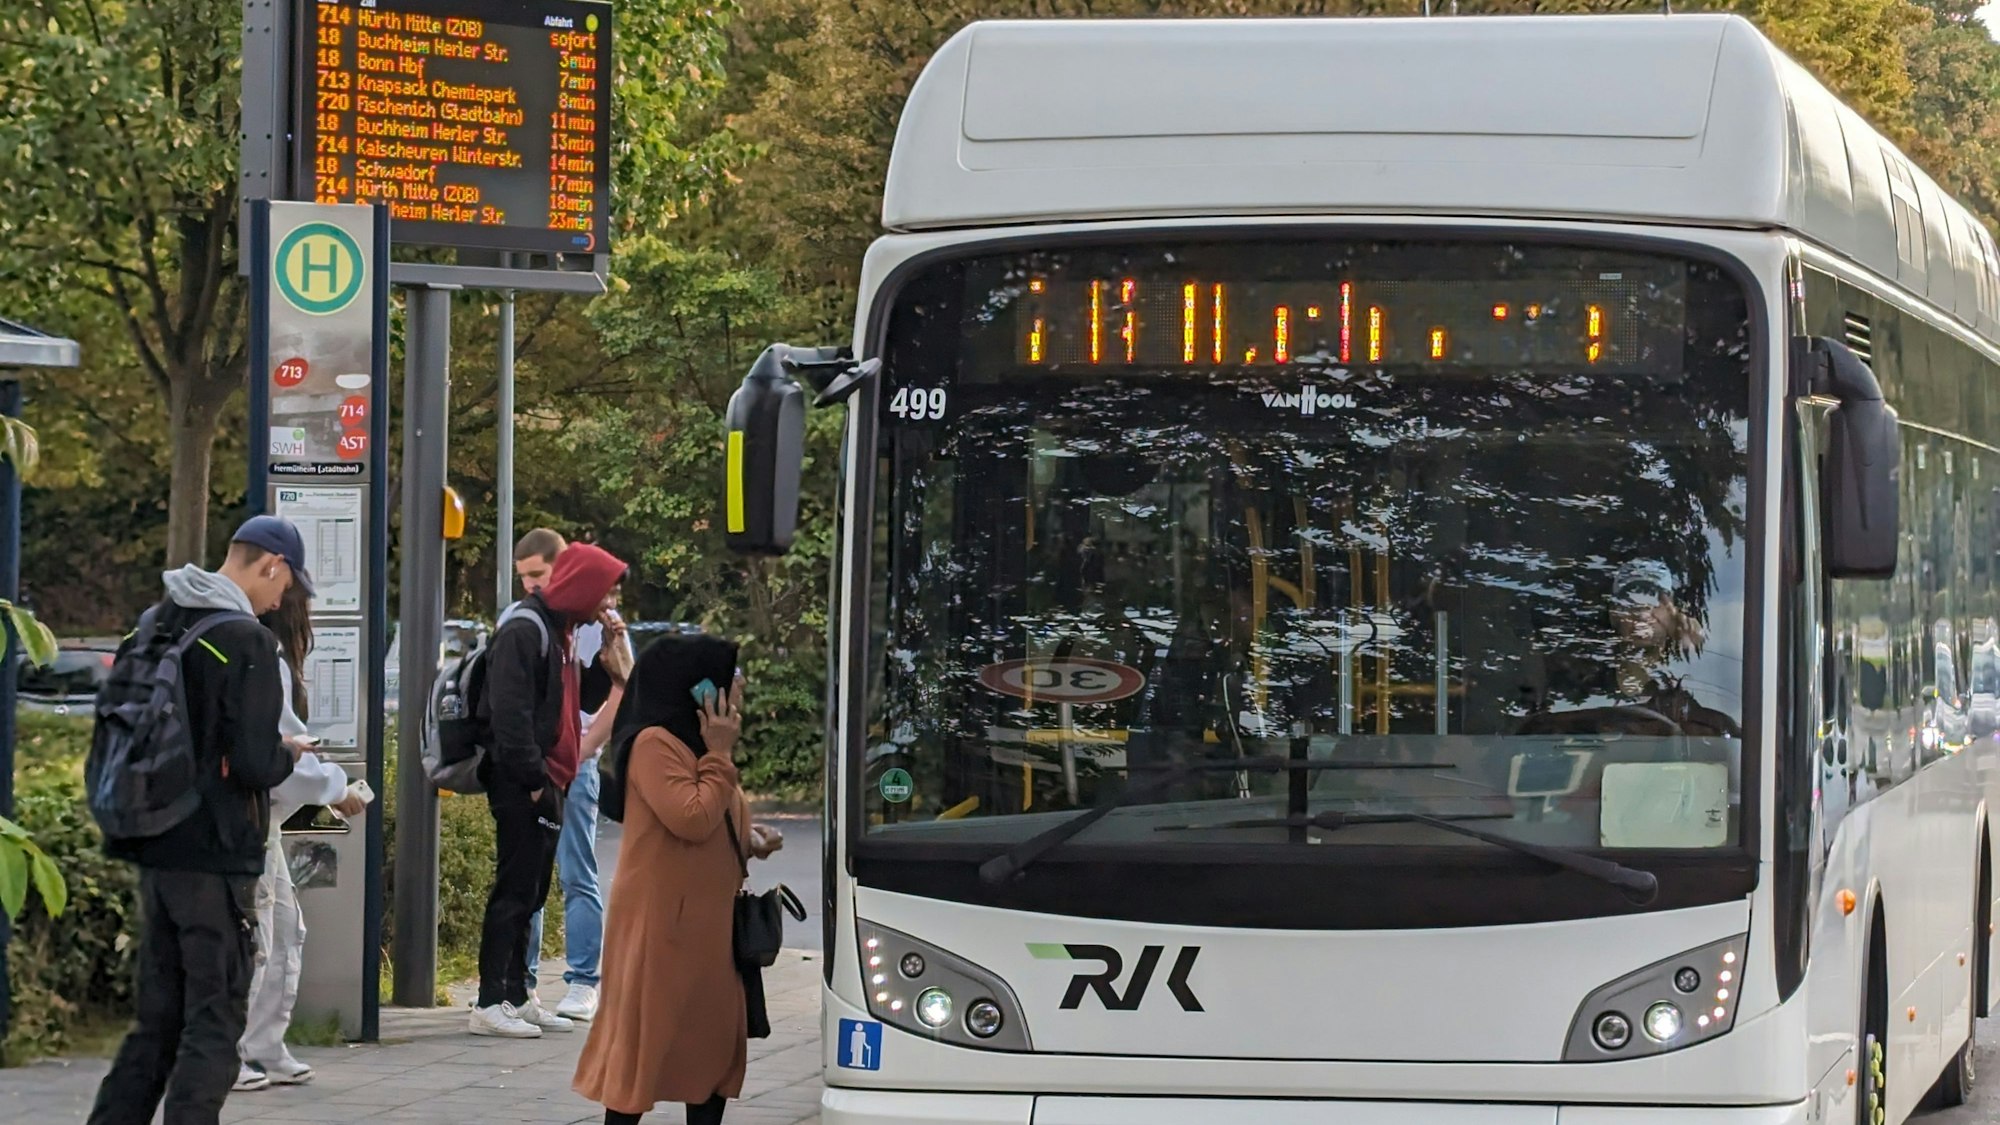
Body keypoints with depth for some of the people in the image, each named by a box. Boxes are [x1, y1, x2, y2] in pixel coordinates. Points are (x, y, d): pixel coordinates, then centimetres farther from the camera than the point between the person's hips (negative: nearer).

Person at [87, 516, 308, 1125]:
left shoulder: (155, 629, 9)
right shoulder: (247, 642, -14)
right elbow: (256, 762, -20)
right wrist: (287, 756, 3)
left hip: (155, 852, 7)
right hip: (216, 857, -7)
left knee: (158, 1018, 15)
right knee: (213, 1022, -1)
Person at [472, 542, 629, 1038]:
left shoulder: (559, 632, 18)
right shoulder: (524, 632, -14)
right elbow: (510, 714, -21)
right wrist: (534, 779, -21)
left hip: (544, 783, 10)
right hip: (521, 786, -10)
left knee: (530, 892, 13)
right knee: (515, 890, -9)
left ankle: (518, 996, 19)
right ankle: (491, 1003, -7)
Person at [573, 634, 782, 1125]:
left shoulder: (695, 746, 17)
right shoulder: (654, 744, -14)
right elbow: (692, 819, -24)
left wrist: (750, 838, 8)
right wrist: (720, 754, -15)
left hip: (708, 921, 10)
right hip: (661, 922, -10)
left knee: (714, 1040, 9)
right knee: (645, 1038, -7)